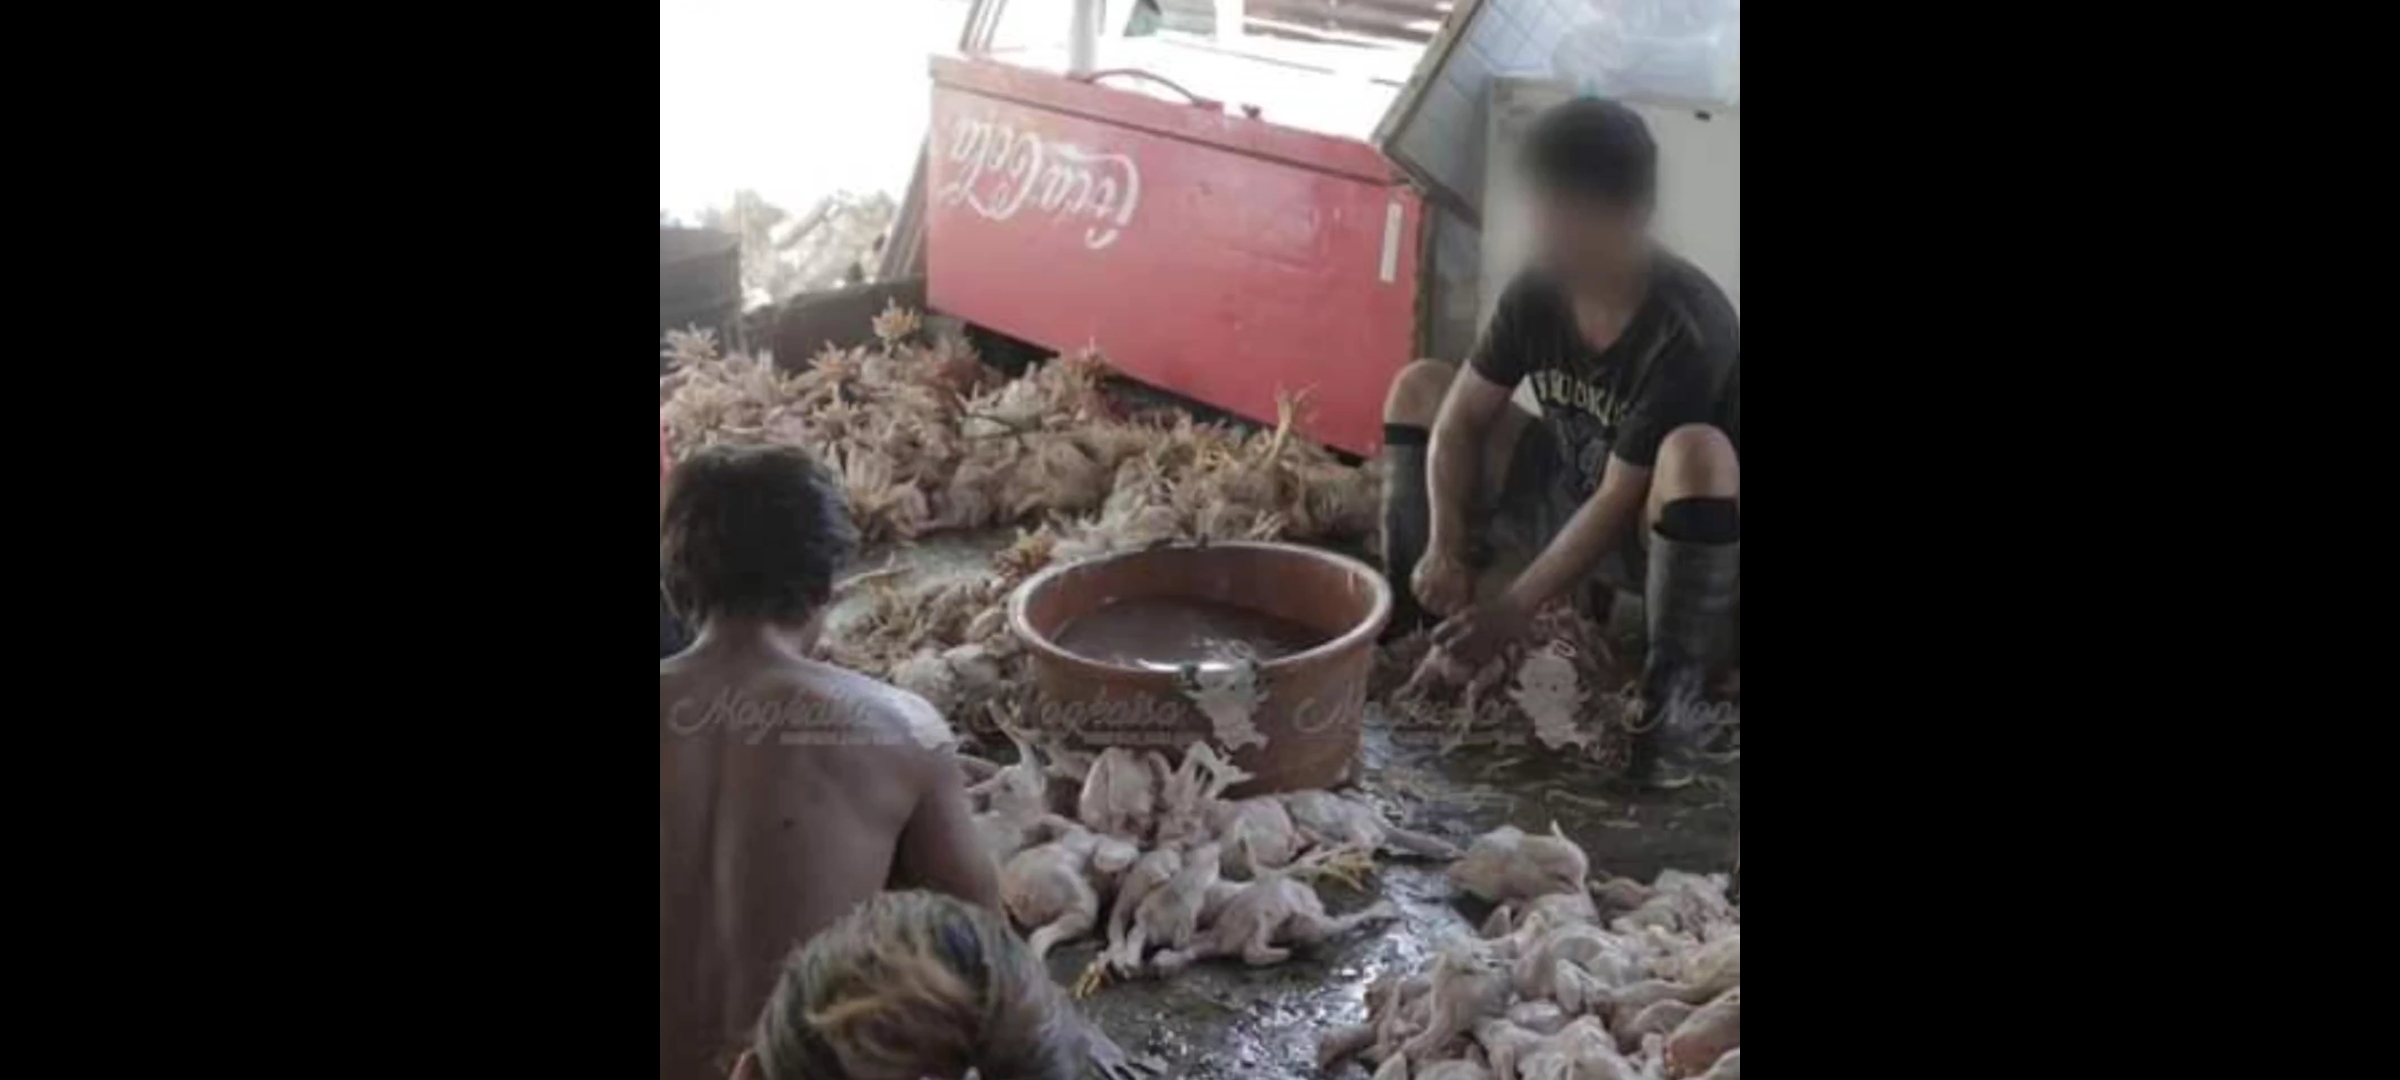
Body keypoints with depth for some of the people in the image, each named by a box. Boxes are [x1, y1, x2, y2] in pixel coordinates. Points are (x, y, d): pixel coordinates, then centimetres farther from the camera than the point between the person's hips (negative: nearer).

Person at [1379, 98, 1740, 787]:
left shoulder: (1688, 332, -30)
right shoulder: (1537, 293, -11)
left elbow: (1620, 500, -30)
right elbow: (1460, 421, -7)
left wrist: (1513, 610, -29)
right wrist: (1446, 551, -22)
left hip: (1663, 532, -7)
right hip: (1571, 501, 7)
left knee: (1695, 453, -41)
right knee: (1420, 389, -1)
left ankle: (1671, 689, -25)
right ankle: (1398, 617, 0)